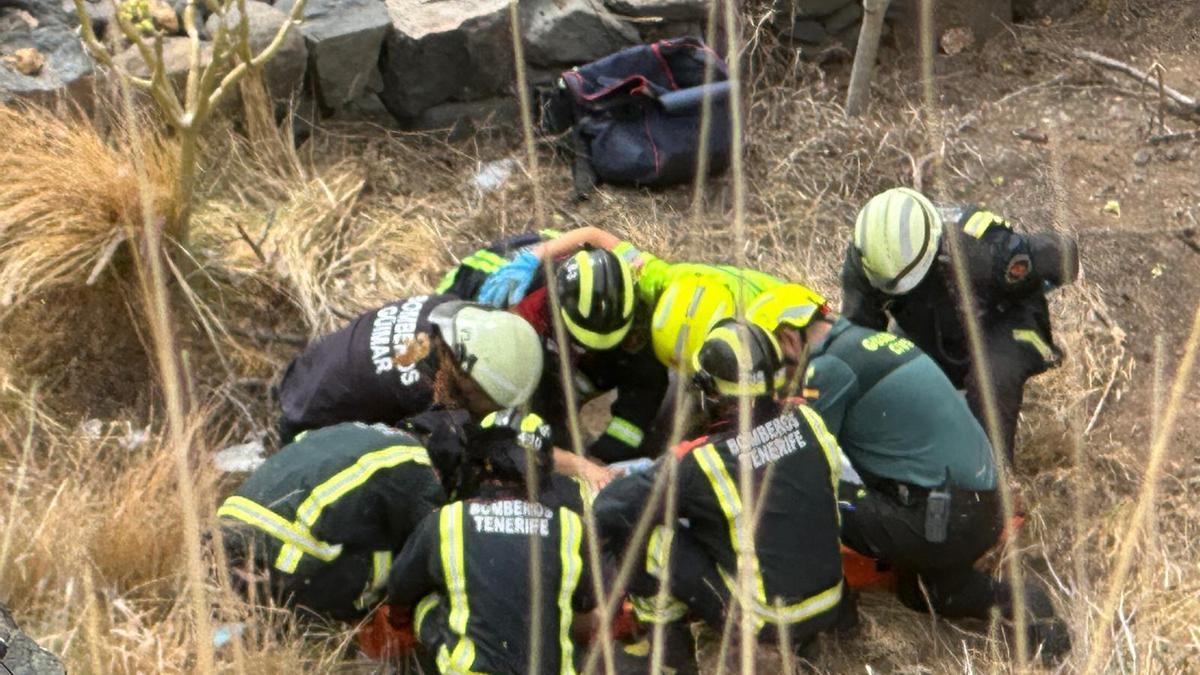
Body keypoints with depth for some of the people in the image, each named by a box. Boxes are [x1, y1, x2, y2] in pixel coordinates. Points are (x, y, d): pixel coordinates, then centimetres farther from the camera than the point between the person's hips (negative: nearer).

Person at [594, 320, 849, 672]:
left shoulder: (700, 463, -21)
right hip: (830, 606, 6)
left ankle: (667, 643, 6)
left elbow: (608, 512, -18)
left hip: (766, 620, -5)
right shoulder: (806, 420, -8)